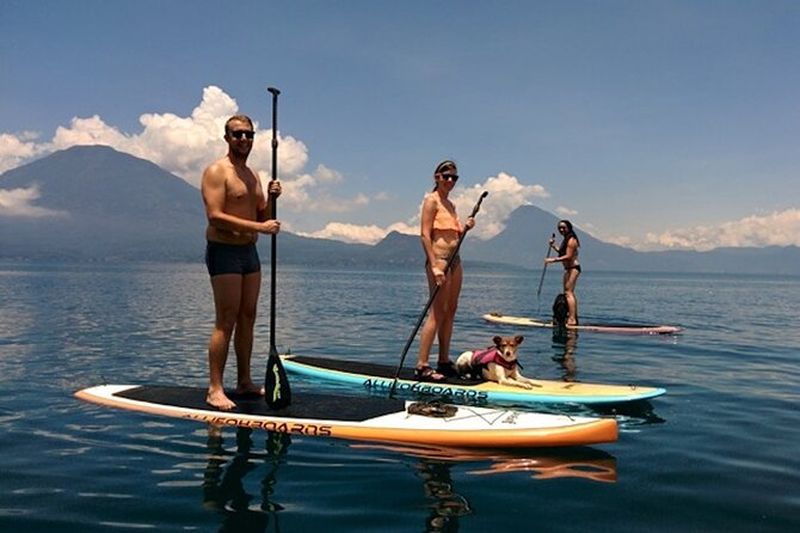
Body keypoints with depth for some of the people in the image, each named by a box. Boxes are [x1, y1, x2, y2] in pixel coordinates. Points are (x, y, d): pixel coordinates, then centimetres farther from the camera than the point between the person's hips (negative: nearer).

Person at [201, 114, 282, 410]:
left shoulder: (253, 175, 16)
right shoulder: (217, 171, -9)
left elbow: (262, 217, 17)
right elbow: (215, 216, -20)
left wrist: (271, 198, -2)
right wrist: (259, 226, -25)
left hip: (249, 252, 8)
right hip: (224, 252, -8)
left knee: (247, 318, 10)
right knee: (226, 321, -9)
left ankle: (244, 381, 19)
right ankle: (215, 389, -4)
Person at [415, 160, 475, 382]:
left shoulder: (451, 204, 18)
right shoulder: (431, 200, -7)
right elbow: (425, 235, -15)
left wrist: (465, 228, 4)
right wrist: (435, 266, -22)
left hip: (454, 260, 9)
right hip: (438, 258, -9)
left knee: (450, 311, 10)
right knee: (437, 313, -10)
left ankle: (444, 362, 18)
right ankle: (421, 366, -7)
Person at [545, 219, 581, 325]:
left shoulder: (571, 240, -15)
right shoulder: (566, 240, 16)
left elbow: (568, 256, -23)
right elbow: (562, 253, 23)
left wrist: (553, 260, -25)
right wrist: (554, 246, 11)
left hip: (573, 268, -11)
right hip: (569, 269, 11)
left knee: (569, 292, -15)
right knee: (569, 293, 17)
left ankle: (572, 319, -18)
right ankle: (574, 317, 26)